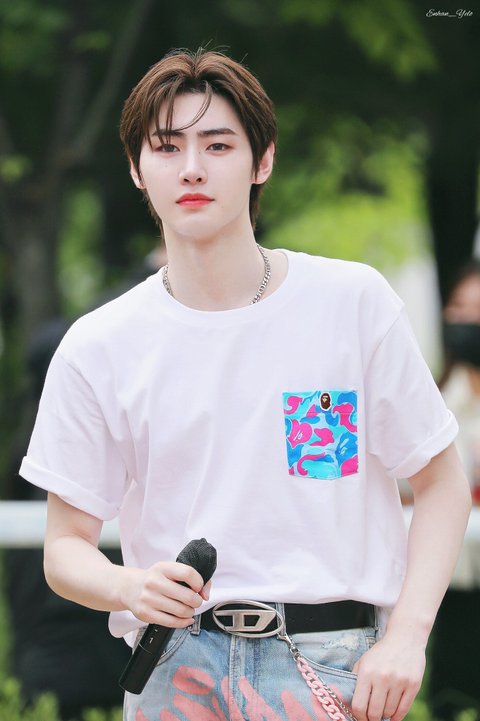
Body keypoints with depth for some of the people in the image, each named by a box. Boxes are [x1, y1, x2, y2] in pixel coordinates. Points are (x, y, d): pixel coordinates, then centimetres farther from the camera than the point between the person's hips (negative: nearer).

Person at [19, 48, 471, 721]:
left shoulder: (354, 301, 2)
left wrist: (407, 636, -8)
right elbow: (66, 546, 7)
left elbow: (443, 483, 6)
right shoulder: (98, 349, 5)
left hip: (333, 664, -1)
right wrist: (130, 587, -16)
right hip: (176, 661, 1)